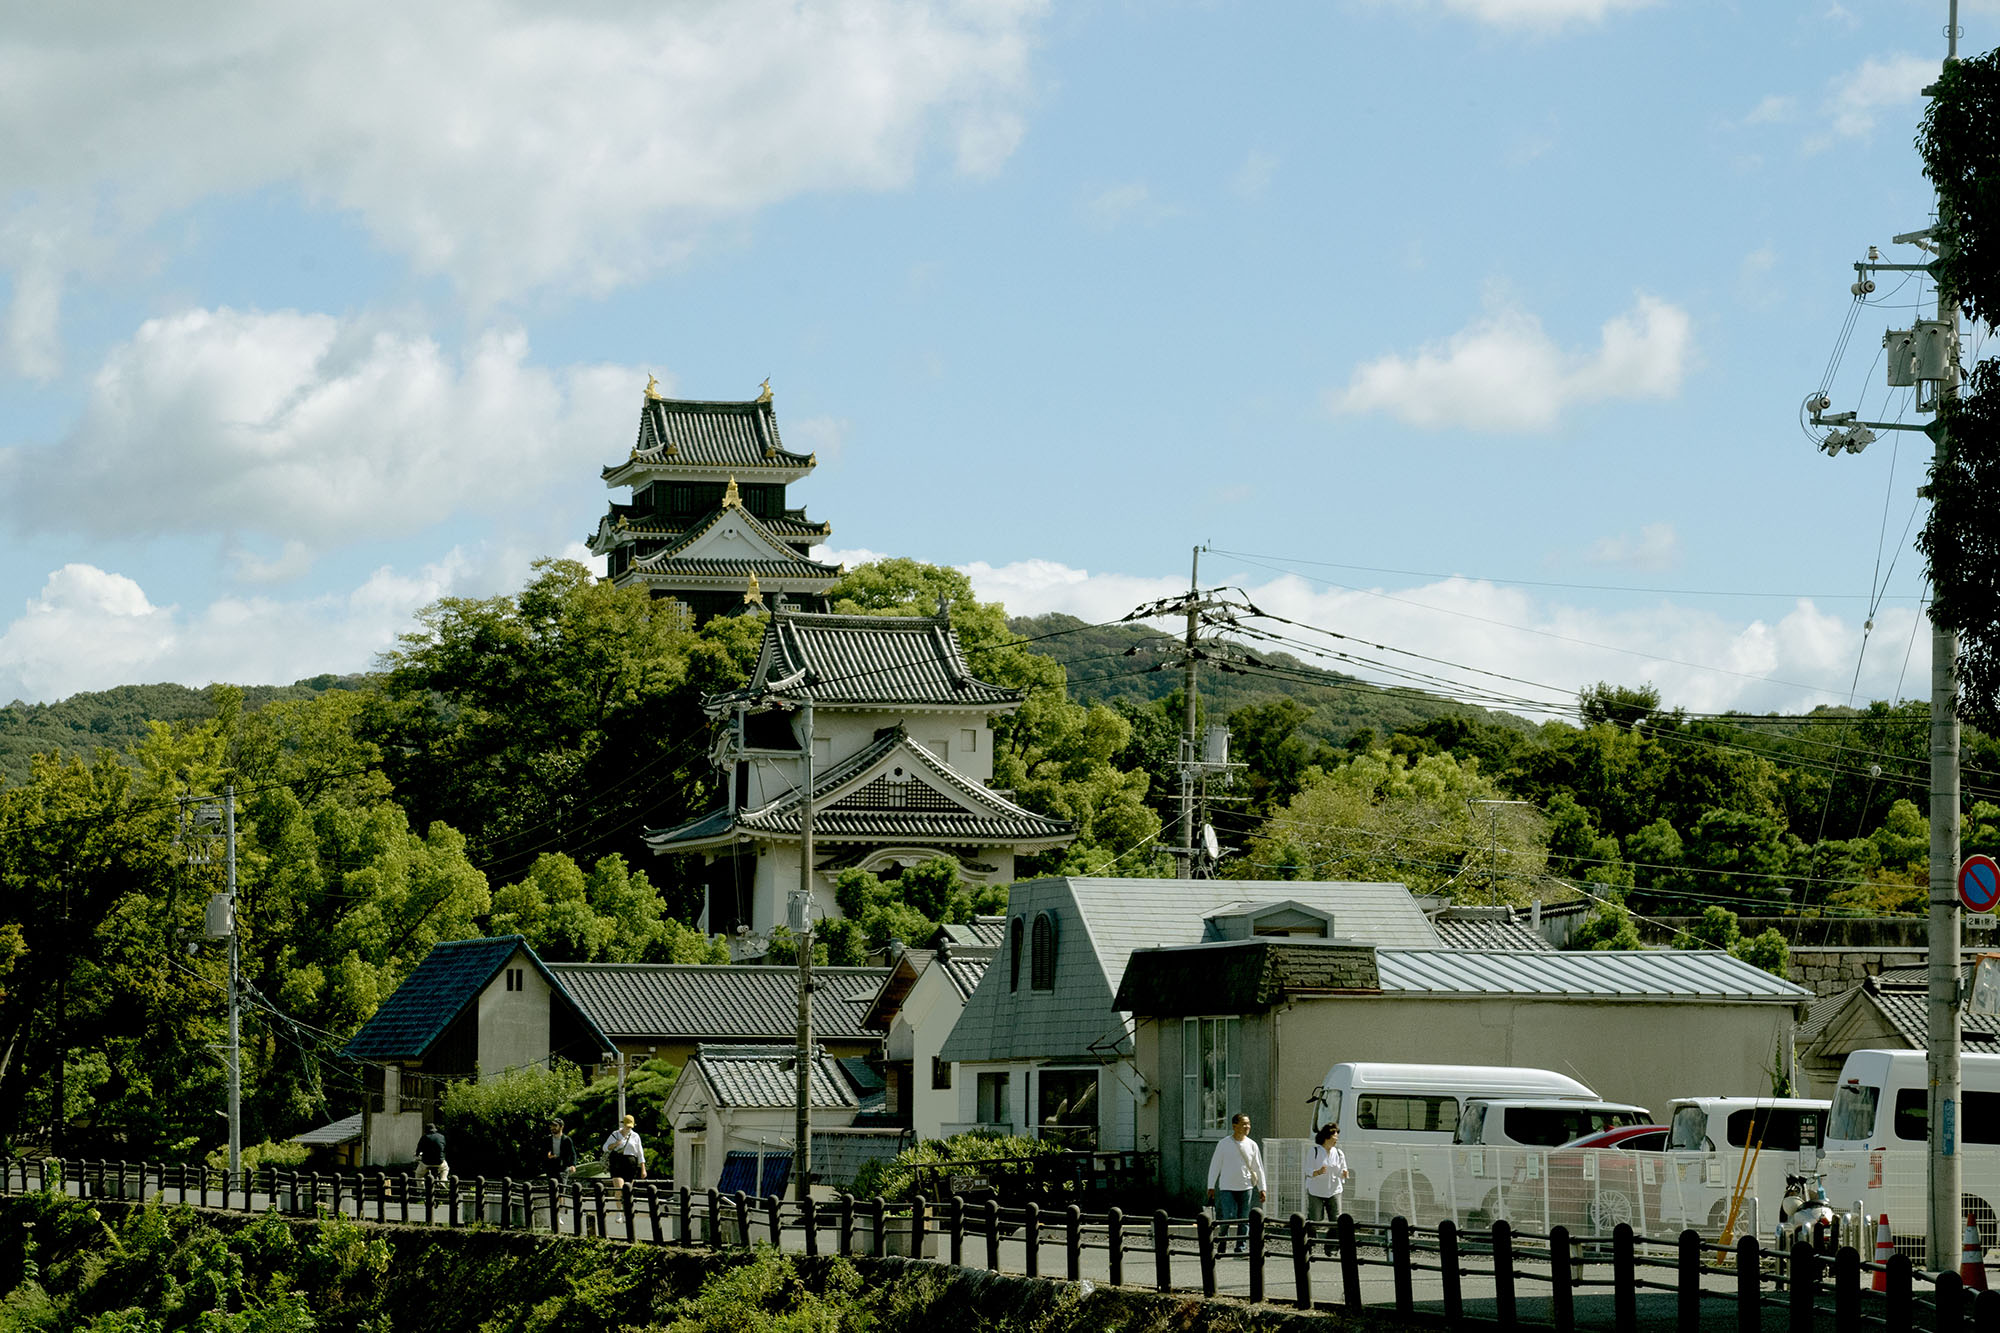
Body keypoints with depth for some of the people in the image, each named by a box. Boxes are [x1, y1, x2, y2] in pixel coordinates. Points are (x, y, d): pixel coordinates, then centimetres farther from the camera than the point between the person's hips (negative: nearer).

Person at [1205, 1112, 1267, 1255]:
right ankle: (1220, 1245, 8)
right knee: (1228, 1218, -12)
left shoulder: (1252, 1145, 7)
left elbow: (1258, 1168, 13)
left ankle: (1240, 1248, 9)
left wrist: (1262, 1189, 9)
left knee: (1244, 1221, 3)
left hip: (1245, 1188, 3)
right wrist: (1211, 1186, -1)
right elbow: (1215, 1166, 3)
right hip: (1227, 1188, -3)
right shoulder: (1224, 1144, -1)